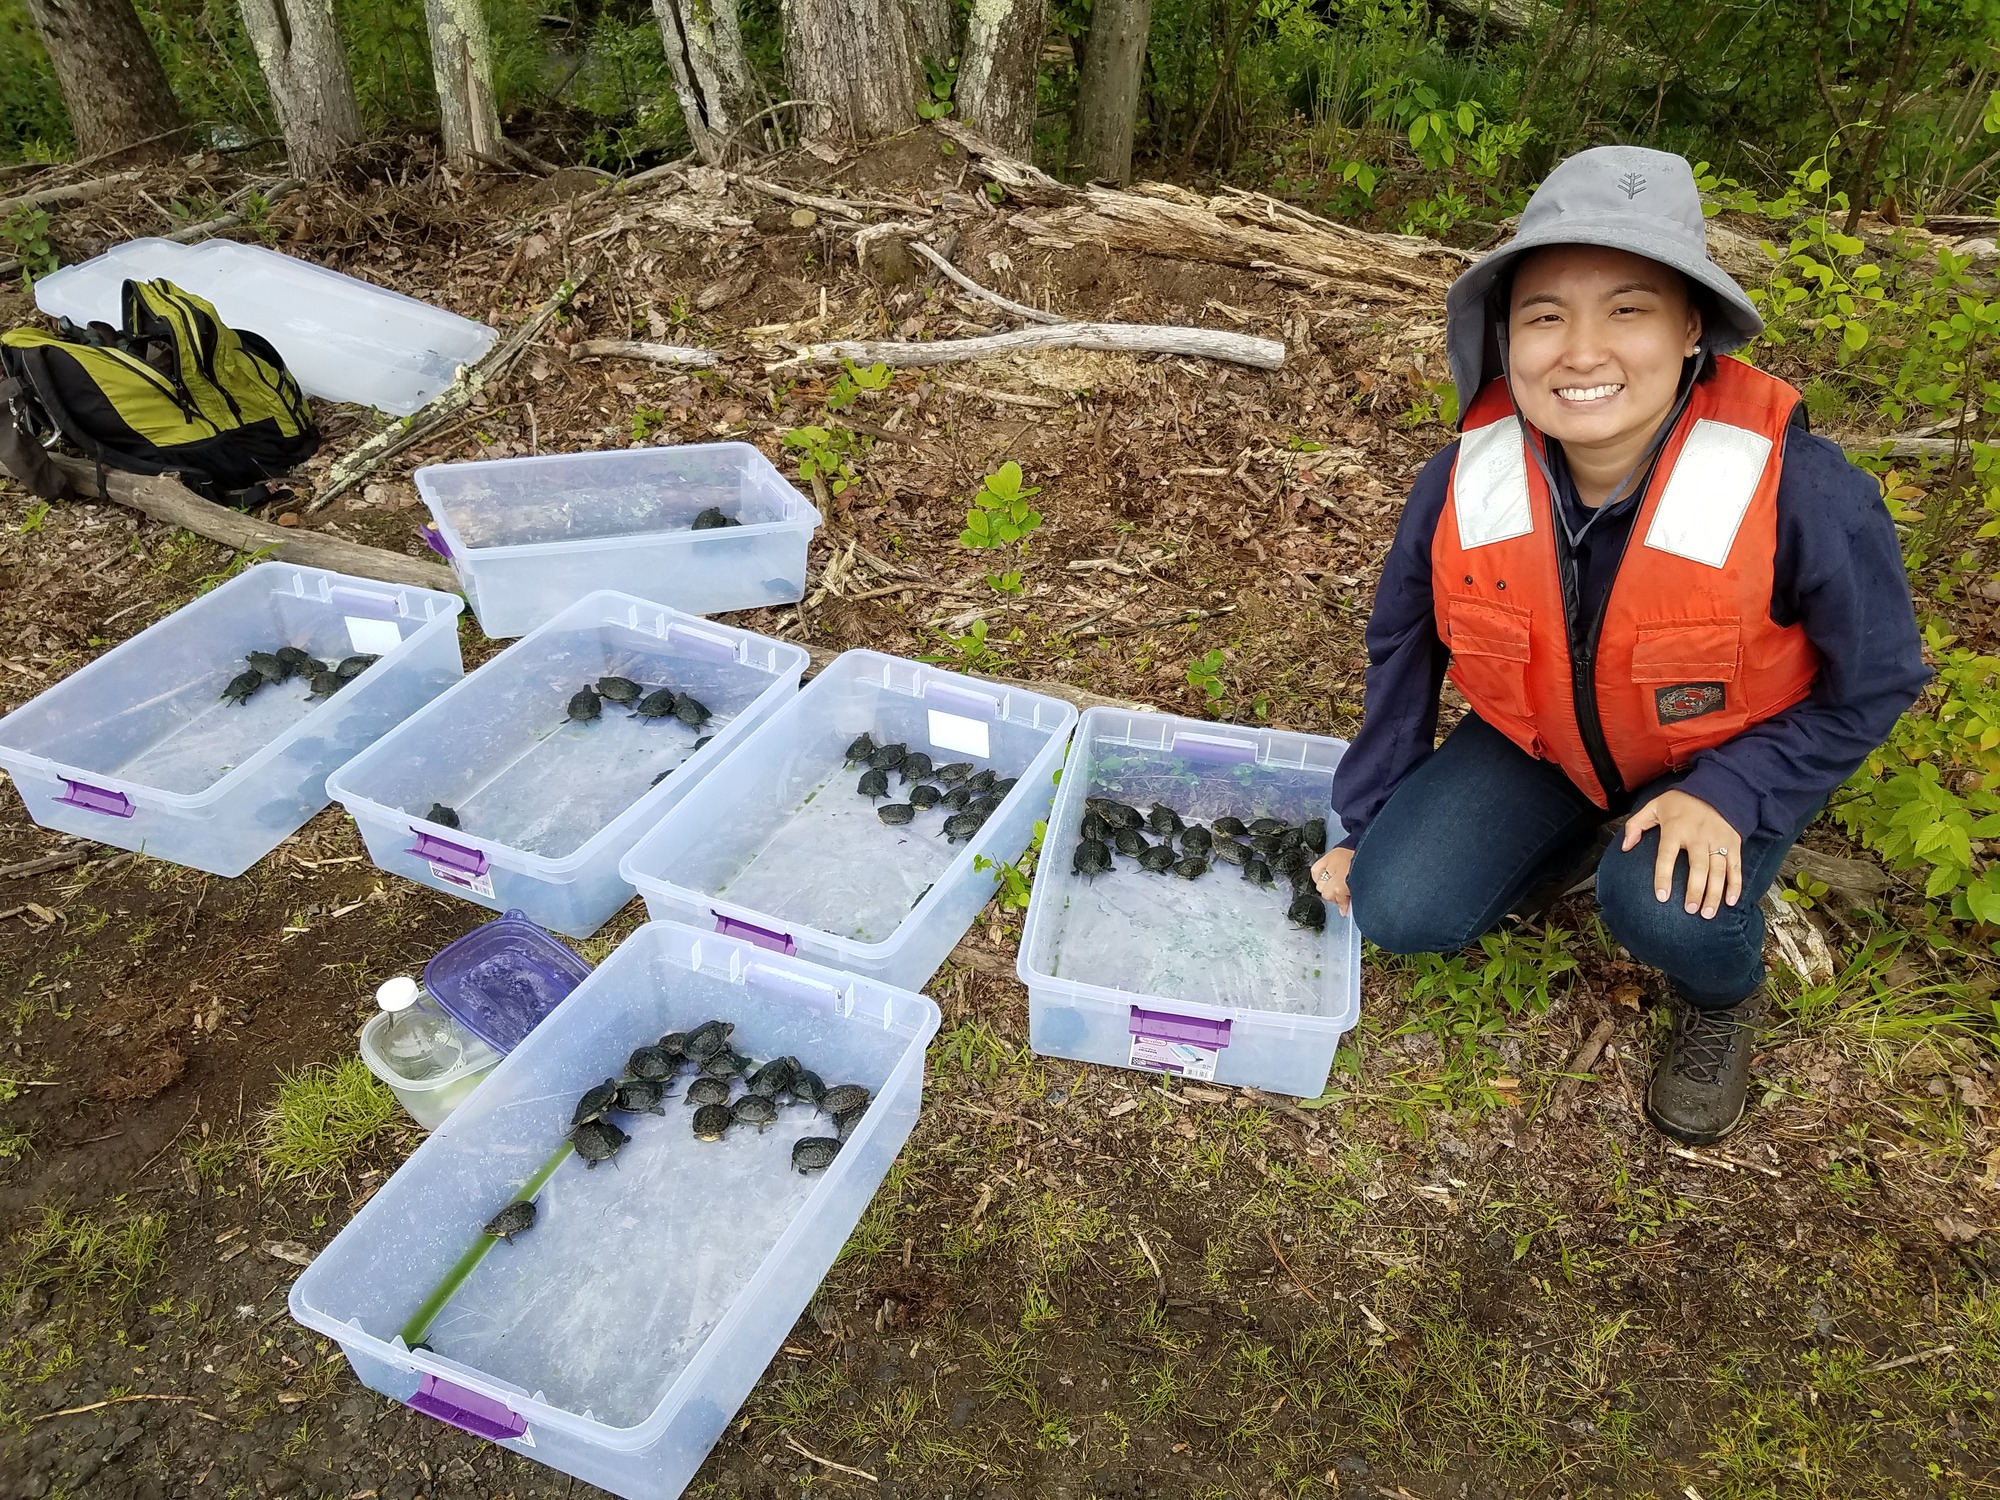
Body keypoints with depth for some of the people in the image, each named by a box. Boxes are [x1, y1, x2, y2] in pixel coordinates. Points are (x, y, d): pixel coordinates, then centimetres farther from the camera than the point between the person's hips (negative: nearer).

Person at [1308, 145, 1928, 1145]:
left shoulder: (1799, 493, -31)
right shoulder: (1463, 484, -22)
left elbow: (1871, 684, -13)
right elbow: (1403, 650, -5)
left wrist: (1730, 794, -27)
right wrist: (1367, 823, 1)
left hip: (1725, 761, -2)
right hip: (1540, 742, 3)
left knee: (1663, 908, -32)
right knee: (1394, 907, -12)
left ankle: (1725, 997, 8)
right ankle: (1574, 842, 19)